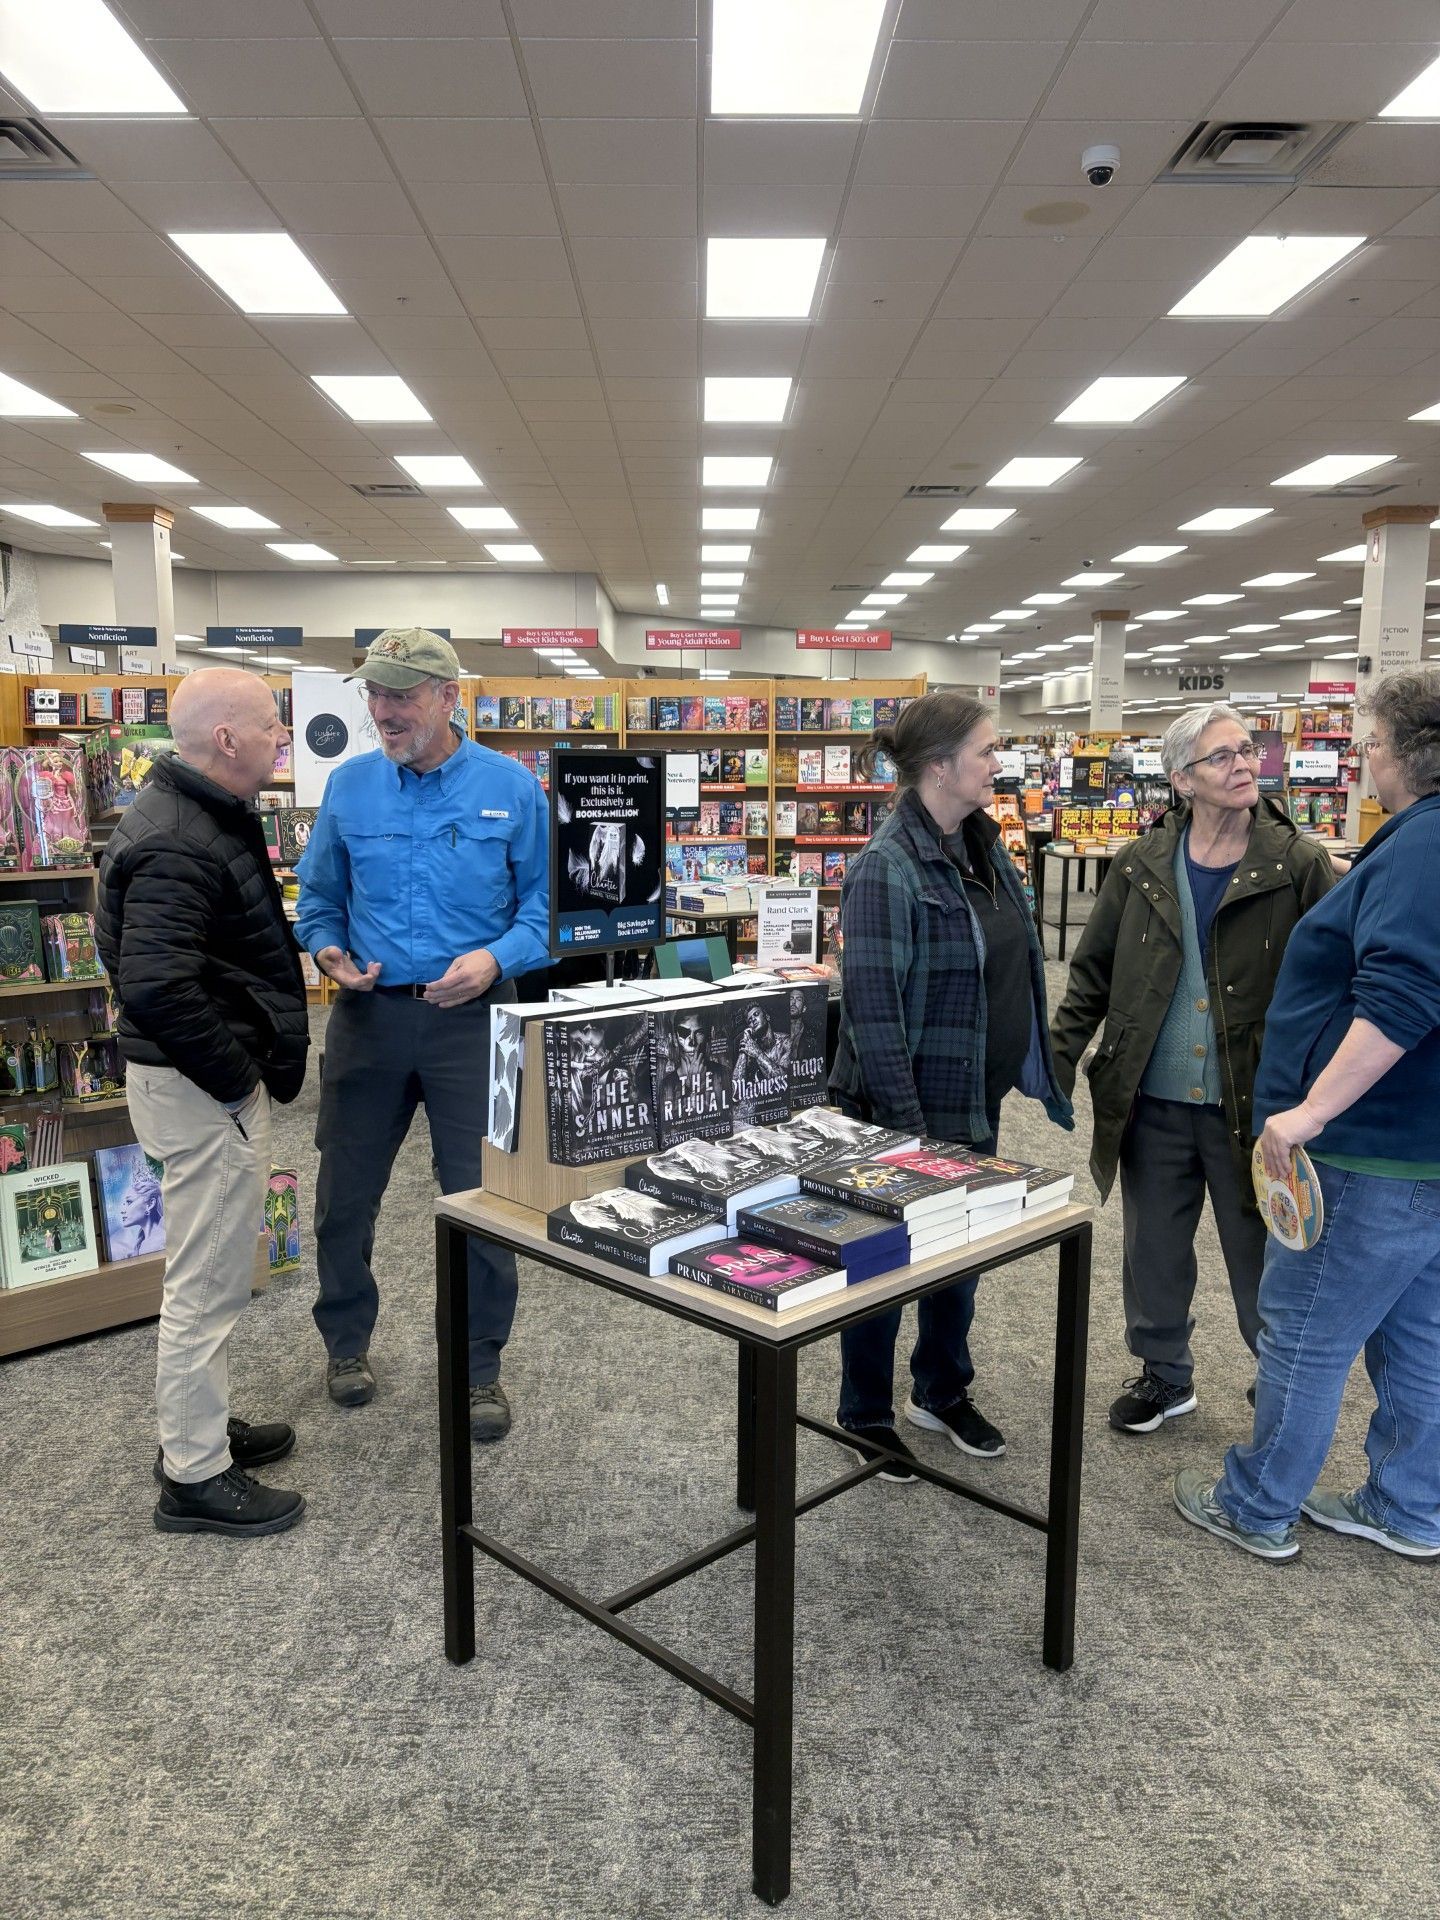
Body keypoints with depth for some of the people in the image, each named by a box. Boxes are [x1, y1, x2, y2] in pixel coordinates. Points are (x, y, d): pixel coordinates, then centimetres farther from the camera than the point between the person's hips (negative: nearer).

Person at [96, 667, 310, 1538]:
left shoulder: (203, 815, 10)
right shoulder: (177, 845, -23)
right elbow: (157, 986, -31)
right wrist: (239, 1079, -20)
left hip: (212, 1079, 11)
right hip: (202, 1090, -11)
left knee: (211, 1272, 21)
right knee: (209, 1282, 1)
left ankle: (204, 1425, 37)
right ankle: (196, 1477, 15)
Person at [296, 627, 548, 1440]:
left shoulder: (511, 788, -5)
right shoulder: (349, 786, 2)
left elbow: (547, 903, -3)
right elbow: (320, 898, 11)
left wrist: (496, 957, -19)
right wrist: (328, 949, -9)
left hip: (470, 1017, -2)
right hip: (367, 1015, 3)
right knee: (345, 1193, 13)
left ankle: (482, 1368, 24)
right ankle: (347, 1342, 38)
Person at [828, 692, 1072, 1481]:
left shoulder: (982, 847, 5)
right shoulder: (888, 868, -21)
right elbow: (871, 1011, -23)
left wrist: (1036, 1072, 14)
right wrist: (906, 1129, -23)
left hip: (977, 1101, 8)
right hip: (909, 1108, -8)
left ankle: (942, 1393, 41)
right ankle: (865, 1416, 30)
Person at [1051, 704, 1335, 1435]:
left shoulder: (1298, 866, -6)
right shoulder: (1140, 867, 1)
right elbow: (1092, 974, 6)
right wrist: (1058, 1058, -3)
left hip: (1252, 1103, -2)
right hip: (1152, 1105, 3)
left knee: (1263, 1259, 11)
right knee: (1153, 1251, 17)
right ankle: (1163, 1373, 40)